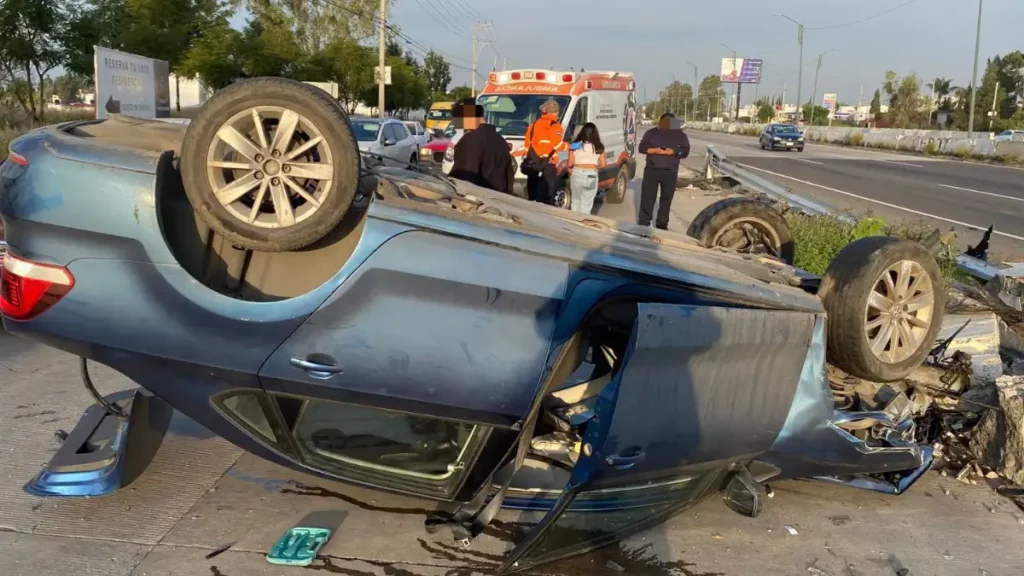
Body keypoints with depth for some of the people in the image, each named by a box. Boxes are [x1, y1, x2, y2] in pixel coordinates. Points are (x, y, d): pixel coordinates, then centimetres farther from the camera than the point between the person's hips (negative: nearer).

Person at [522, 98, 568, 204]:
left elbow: (527, 146, 15)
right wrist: (570, 146, 1)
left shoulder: (533, 125, 16)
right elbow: (558, 145, -15)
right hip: (547, 166, -6)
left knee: (533, 197, 12)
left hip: (532, 165, 6)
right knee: (546, 199, -6)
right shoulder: (555, 126, -4)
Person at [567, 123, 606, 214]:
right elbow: (603, 165, 3)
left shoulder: (575, 145, 0)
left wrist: (570, 169, 20)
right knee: (586, 204, 5)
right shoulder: (599, 147, 2)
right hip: (591, 176, 0)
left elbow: (570, 164, -1)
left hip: (577, 174, 0)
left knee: (576, 201, 17)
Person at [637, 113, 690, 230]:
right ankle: (643, 223, 4)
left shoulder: (680, 135, 6)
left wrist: (673, 152, -19)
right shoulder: (651, 133, 7)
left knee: (666, 198, 5)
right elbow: (642, 147, 2)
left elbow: (685, 151, 0)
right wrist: (654, 150, -15)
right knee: (647, 196, -2)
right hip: (651, 170, 0)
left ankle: (662, 224, 13)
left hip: (670, 172, 0)